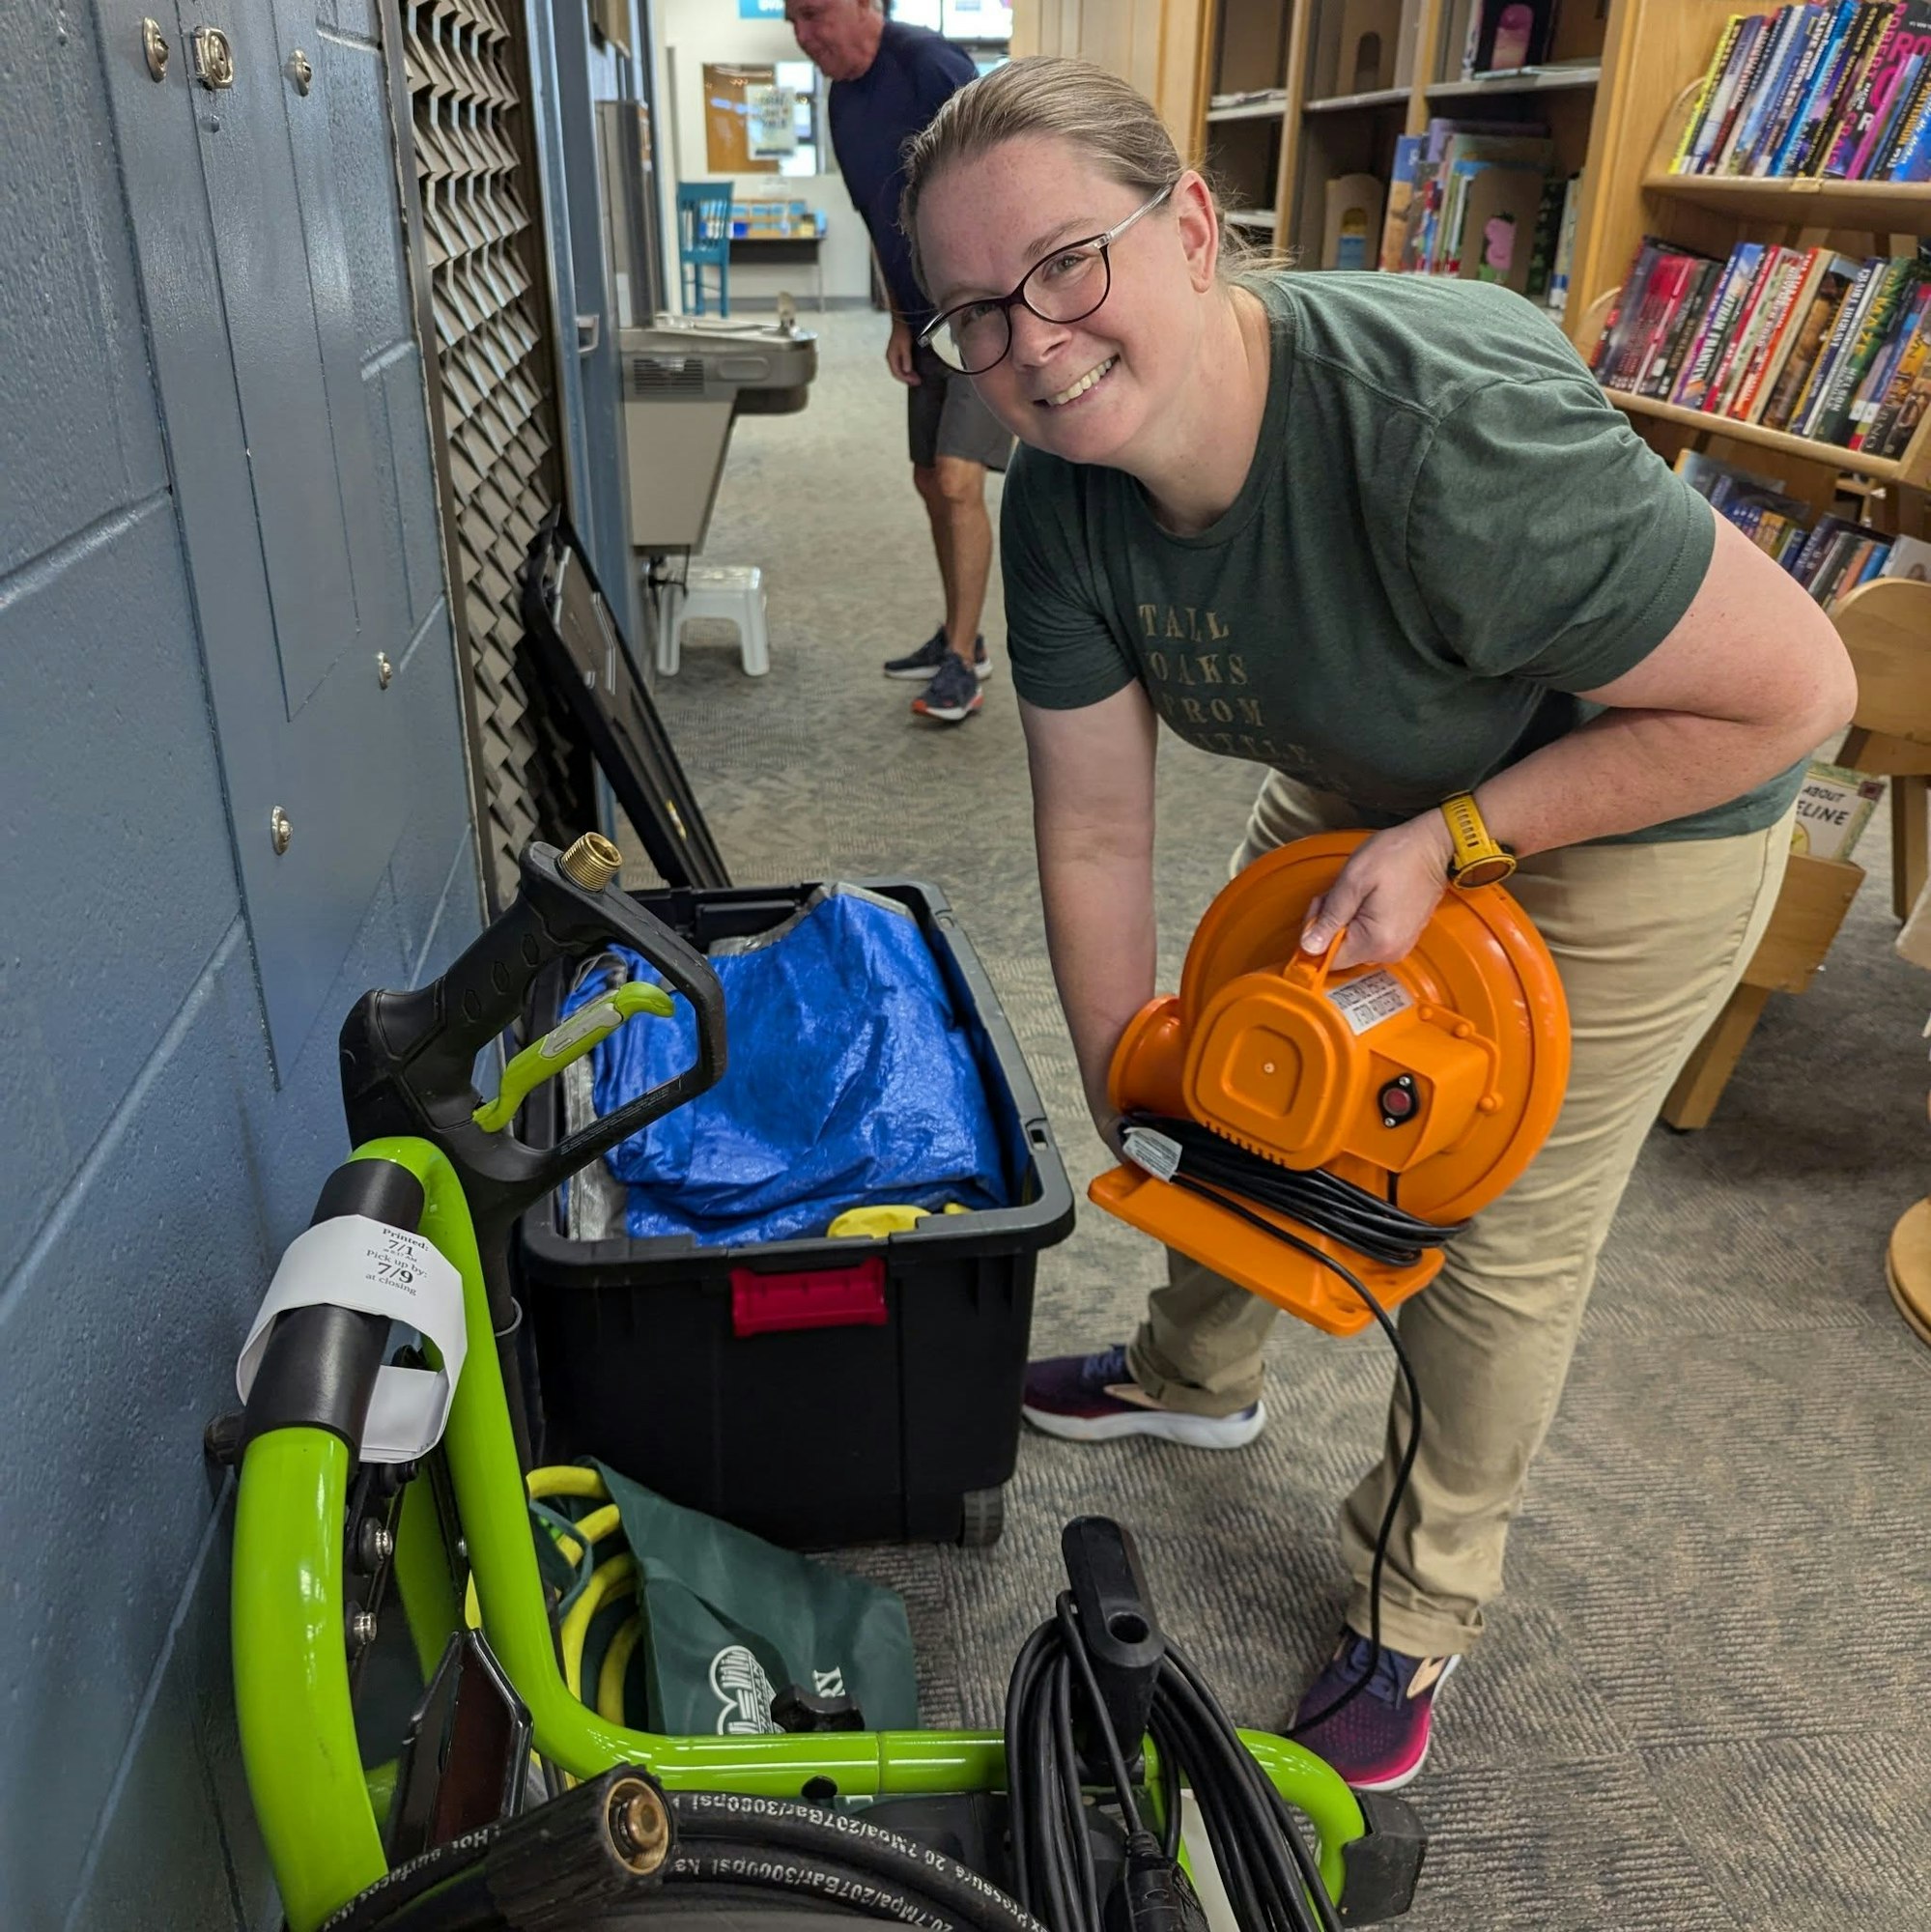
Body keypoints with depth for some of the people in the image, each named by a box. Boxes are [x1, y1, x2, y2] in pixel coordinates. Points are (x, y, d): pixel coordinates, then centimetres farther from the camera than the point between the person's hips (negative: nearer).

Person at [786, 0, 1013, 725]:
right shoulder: (842, 99, 8)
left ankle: (962, 659, -2)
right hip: (932, 321, 9)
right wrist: (900, 324, 9)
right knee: (931, 483, 11)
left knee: (957, 482, -13)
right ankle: (960, 637, 25)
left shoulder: (930, 66, -17)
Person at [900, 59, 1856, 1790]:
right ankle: (1196, 1378, 49)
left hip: (1643, 818, -6)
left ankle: (1420, 1611, 29)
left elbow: (1799, 688, -30)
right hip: (1366, 792, 6)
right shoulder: (1064, 507, -19)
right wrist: (1129, 1125, -8)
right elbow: (1096, 838, -13)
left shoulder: (1449, 432, -40)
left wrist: (1450, 841, -30)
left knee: (1501, 1237, 3)